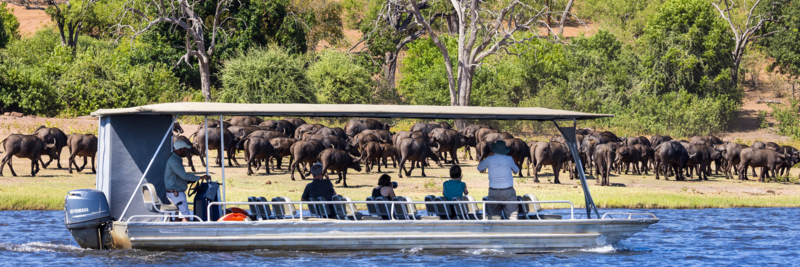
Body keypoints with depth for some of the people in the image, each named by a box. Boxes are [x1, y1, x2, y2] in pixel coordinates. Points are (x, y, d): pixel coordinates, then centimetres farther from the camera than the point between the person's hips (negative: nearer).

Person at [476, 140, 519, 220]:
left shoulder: (489, 159, -1)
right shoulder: (509, 159, -2)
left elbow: (479, 168, 18)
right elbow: (516, 170, 17)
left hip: (494, 192, 1)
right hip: (508, 191, -1)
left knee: (492, 216, 9)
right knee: (512, 215, 0)